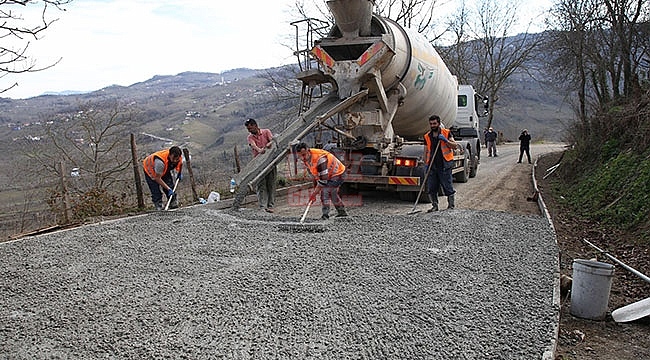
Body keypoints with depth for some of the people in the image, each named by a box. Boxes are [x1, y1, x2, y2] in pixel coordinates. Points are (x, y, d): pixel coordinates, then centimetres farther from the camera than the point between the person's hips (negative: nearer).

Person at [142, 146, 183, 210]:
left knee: (171, 186, -5)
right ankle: (159, 208, -2)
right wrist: (168, 189, -30)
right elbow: (157, 178, -33)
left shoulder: (179, 157, -27)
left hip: (165, 170, 5)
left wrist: (179, 174, 1)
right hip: (150, 170, -5)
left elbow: (180, 163, 4)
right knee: (156, 191, -11)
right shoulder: (160, 161, -44)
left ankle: (174, 204, 5)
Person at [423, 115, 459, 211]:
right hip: (432, 165, 4)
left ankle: (451, 205, 12)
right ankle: (435, 206, 16)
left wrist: (445, 140, -15)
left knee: (447, 185, -1)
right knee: (431, 187, 4)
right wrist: (425, 164, 7)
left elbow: (455, 146, 0)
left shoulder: (447, 133, 2)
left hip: (444, 164, -4)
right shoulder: (427, 136, 12)